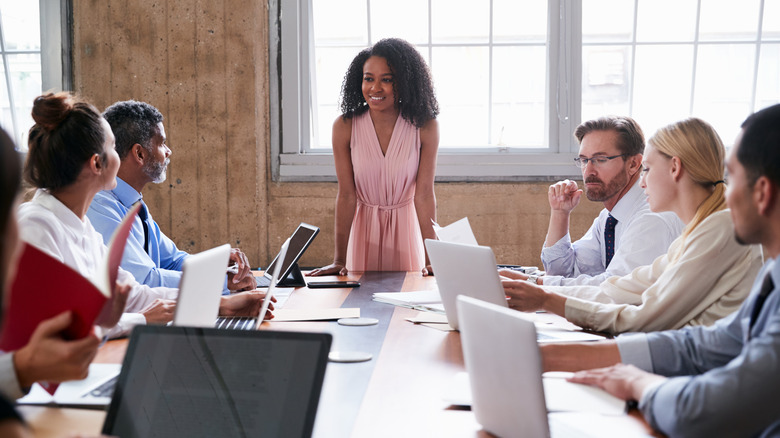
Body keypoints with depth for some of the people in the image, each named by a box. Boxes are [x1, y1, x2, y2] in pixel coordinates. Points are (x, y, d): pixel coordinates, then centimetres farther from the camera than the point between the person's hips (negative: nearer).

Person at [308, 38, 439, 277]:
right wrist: (339, 260, -15)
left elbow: (424, 195, -15)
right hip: (363, 227, 0)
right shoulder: (345, 127, -13)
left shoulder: (424, 127, -14)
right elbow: (346, 195, -13)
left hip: (407, 227, 0)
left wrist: (431, 259, -20)